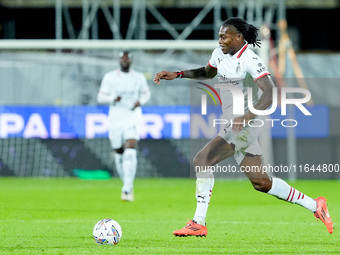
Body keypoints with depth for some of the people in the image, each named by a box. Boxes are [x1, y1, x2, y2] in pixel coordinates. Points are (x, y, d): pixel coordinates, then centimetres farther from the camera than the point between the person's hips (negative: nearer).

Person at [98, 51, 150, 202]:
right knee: (119, 153, 6)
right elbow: (100, 97, 2)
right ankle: (128, 185, 29)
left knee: (130, 150, -19)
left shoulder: (139, 77, 5)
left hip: (133, 118, -1)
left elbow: (146, 93, 19)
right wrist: (113, 99, -18)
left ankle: (127, 189, -23)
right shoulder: (109, 77, 2)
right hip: (116, 118, 1)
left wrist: (140, 101, -3)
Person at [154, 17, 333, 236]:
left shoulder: (250, 60, -16)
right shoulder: (220, 54, 10)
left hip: (246, 125, -9)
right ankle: (314, 206, 24)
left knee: (202, 160, -20)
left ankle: (199, 223, -17)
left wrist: (247, 117, -34)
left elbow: (270, 94, -22)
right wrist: (177, 75, 19)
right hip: (235, 126, 9)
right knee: (260, 182, 13)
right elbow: (208, 72, 31)